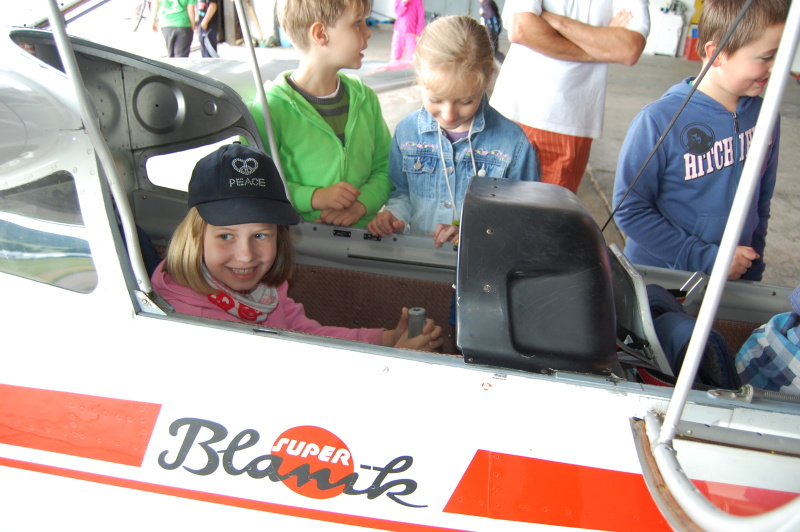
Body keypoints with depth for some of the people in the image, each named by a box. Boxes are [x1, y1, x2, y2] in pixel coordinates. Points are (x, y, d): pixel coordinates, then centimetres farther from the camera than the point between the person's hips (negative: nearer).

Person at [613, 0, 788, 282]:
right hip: (656, 279, -4)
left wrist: (752, 269, 7)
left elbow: (761, 203, 9)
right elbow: (629, 210, -18)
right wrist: (706, 258, -19)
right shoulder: (659, 121, -20)